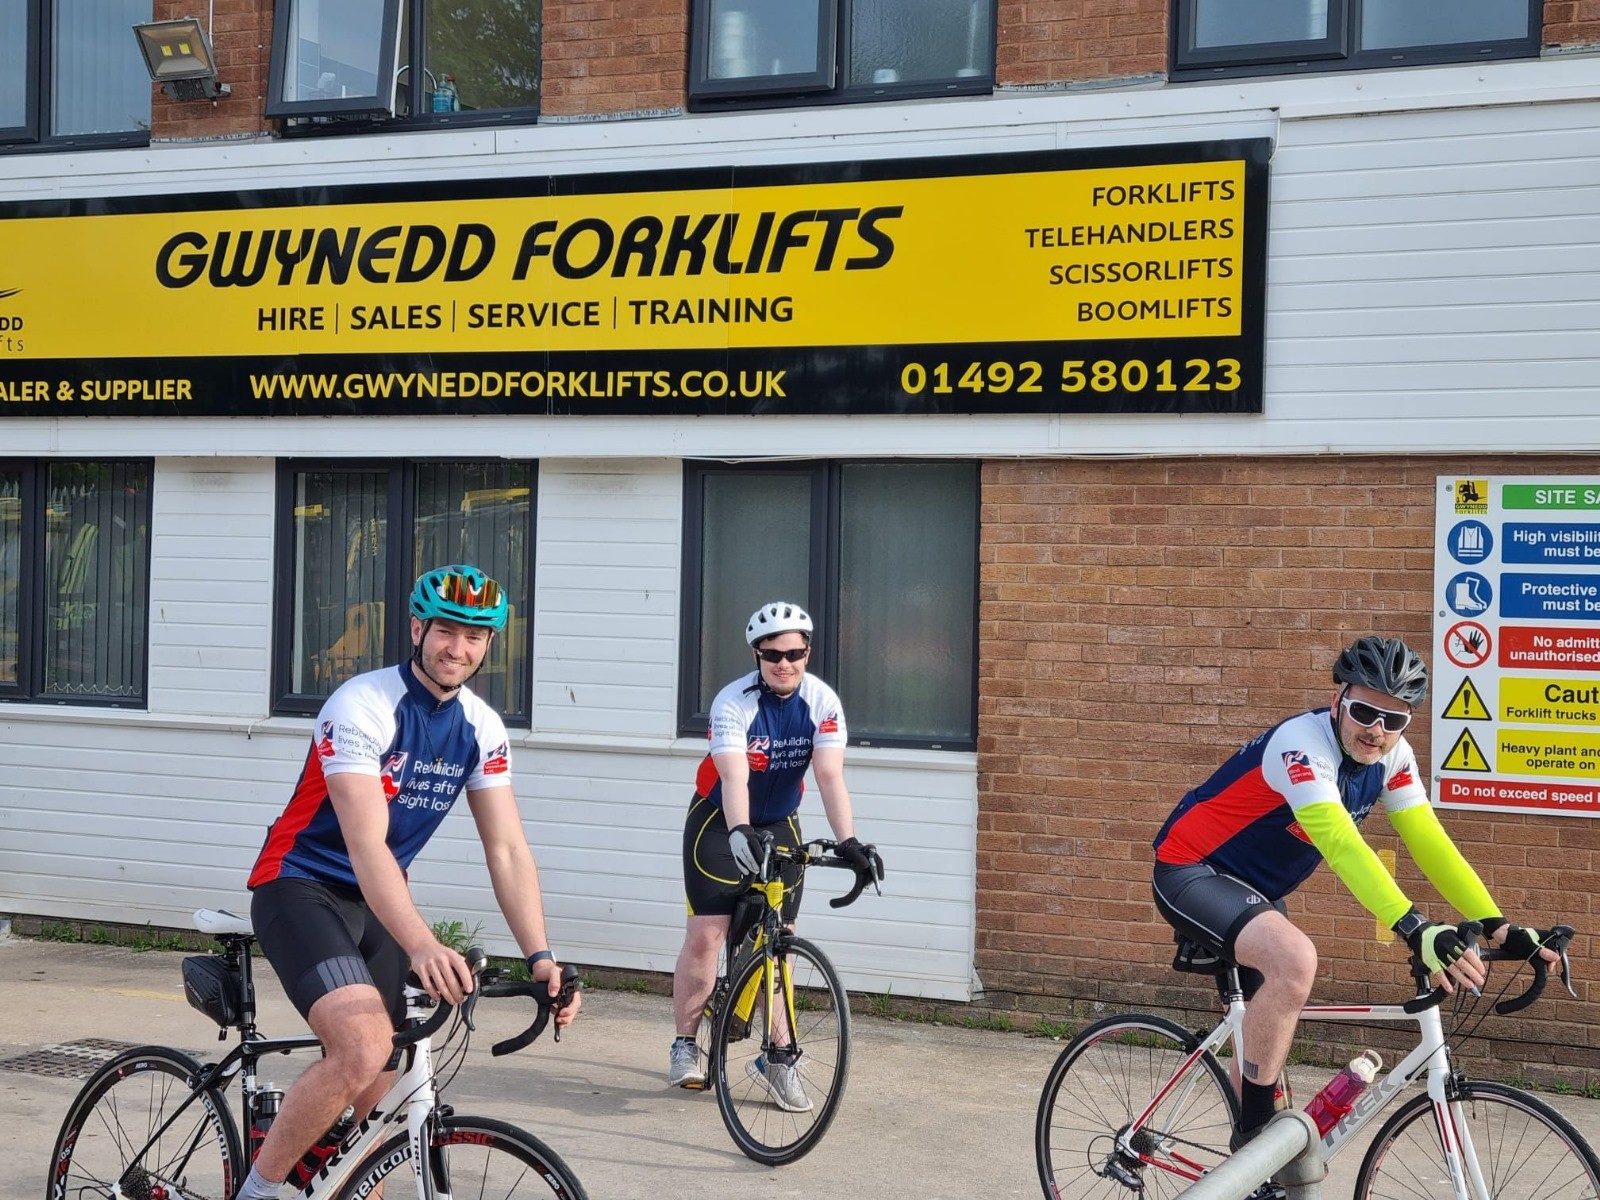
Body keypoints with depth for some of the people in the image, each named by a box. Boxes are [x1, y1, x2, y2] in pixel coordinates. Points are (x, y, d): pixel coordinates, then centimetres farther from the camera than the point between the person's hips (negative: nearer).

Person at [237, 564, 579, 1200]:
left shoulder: (481, 728, -2)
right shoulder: (362, 706, -21)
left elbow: (508, 850, -5)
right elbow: (367, 845, -31)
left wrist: (541, 956, -18)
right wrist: (422, 946, -45)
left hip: (376, 901, 7)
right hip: (302, 885, -6)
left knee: (376, 1098, 3)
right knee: (365, 1048, -27)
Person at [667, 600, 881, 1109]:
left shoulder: (822, 702, -16)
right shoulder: (733, 703, -24)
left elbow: (830, 776, -25)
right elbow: (733, 778, -36)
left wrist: (848, 841, -38)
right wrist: (739, 832, -54)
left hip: (780, 824, 3)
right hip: (720, 821, -3)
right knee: (705, 934, -9)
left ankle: (777, 1059, 6)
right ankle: (685, 1045, 7)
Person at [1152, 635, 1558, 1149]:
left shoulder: (1391, 757, -6)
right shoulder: (1301, 743, -30)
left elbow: (1430, 843, -10)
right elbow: (1342, 845, -42)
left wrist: (1500, 928, -20)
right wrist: (1415, 929, -52)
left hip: (1254, 889, 9)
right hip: (1191, 874, -9)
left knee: (1268, 1030, 16)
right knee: (1295, 959, -32)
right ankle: (1254, 1134, -19)